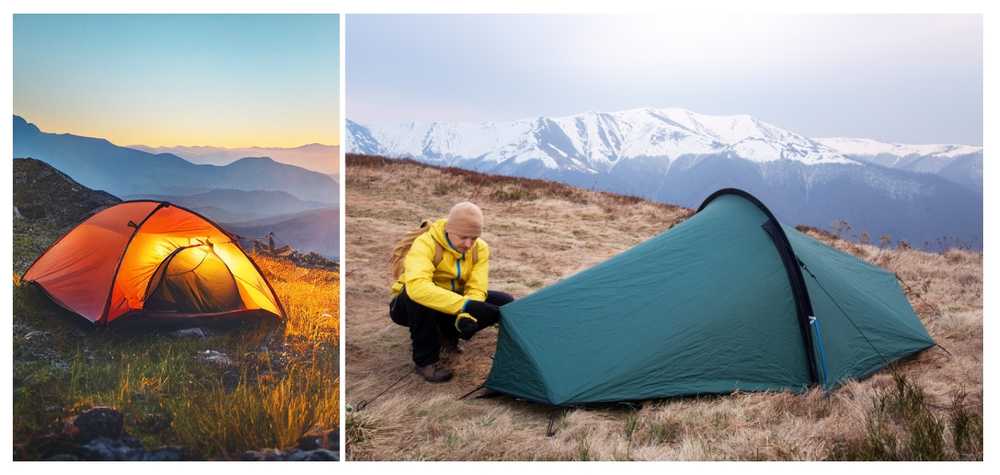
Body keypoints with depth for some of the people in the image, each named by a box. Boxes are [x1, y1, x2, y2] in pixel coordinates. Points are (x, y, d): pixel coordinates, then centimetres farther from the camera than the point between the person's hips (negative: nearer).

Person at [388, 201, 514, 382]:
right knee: (419, 297, -41)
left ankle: (446, 334, 4)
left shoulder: (480, 248, -14)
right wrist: (465, 305, -54)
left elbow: (476, 289, -20)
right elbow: (416, 285, -48)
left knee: (505, 303, -11)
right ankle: (425, 361, -20)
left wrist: (466, 316, -42)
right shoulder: (426, 244, -31)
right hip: (411, 307, -5)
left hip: (451, 303, 5)